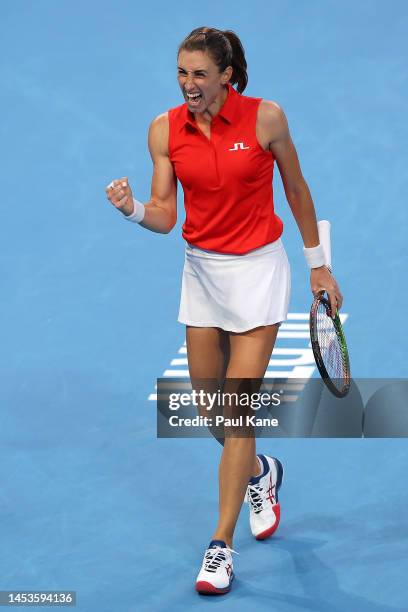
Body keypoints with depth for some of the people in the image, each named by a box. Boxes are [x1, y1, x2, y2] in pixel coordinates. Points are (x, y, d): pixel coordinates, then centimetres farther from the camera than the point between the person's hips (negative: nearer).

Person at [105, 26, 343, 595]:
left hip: (258, 269, -4)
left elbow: (297, 189, 0)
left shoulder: (265, 117, -14)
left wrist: (318, 264, 4)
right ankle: (260, 473, 44)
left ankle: (221, 544, -4)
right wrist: (133, 208, -26)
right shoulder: (165, 130, -6)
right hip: (201, 270, 4)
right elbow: (165, 217, -4)